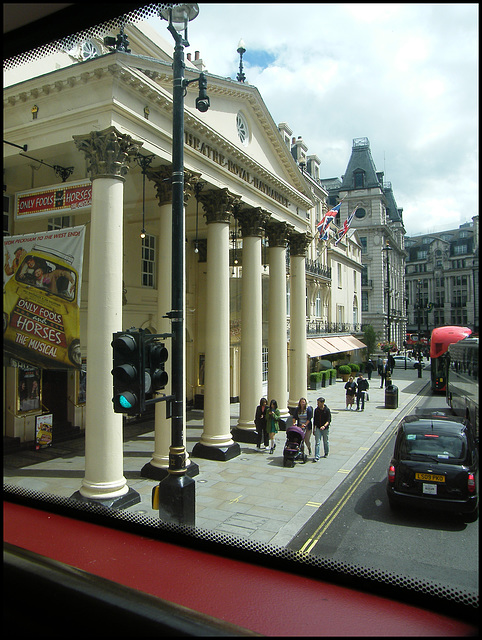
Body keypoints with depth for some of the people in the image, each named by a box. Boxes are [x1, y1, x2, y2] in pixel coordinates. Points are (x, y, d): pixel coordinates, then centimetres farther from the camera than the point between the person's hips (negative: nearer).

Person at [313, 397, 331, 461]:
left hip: (325, 429, -2)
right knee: (317, 443, -6)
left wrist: (324, 426, -30)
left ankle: (326, 453, 37)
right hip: (318, 428, 2)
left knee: (325, 441, 14)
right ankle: (317, 457, -9)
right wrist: (314, 429, 12)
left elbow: (329, 420, -13)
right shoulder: (316, 410, 3)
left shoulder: (327, 410, -10)